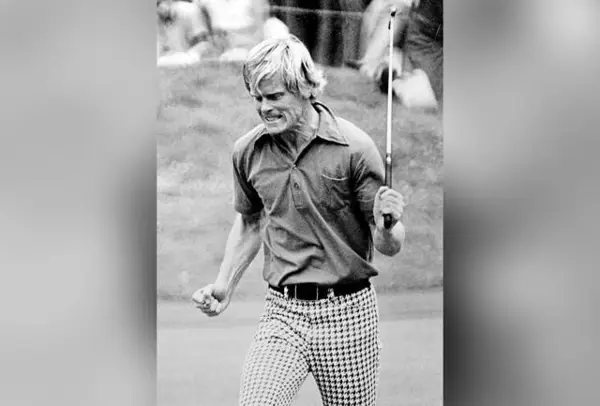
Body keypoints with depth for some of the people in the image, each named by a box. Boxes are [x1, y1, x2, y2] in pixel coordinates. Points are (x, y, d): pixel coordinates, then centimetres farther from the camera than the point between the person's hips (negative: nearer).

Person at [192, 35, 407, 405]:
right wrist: (224, 287, 12)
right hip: (282, 313, 2)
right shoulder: (247, 152, 3)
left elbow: (389, 246, -4)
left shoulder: (354, 148, -9)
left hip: (348, 312, -2)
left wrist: (387, 226, -27)